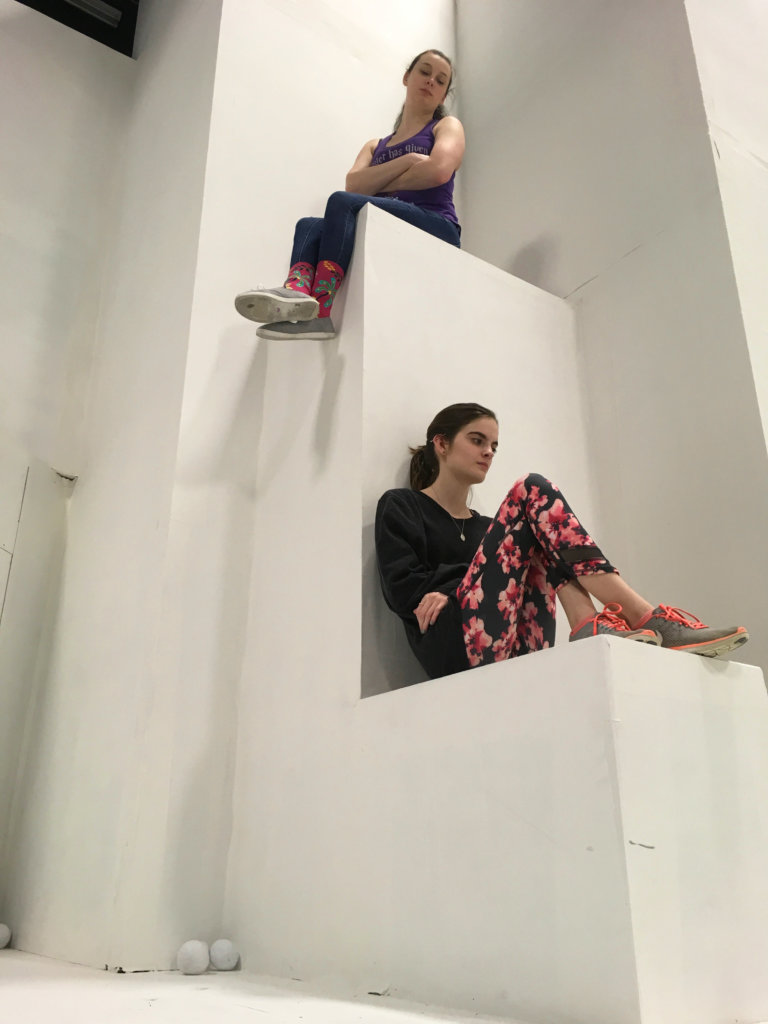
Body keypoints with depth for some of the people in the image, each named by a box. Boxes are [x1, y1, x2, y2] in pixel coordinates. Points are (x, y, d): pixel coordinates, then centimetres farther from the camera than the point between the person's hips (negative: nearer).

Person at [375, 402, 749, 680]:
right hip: (456, 646, -5)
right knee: (531, 491, -12)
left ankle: (591, 626, -27)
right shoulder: (401, 505, 15)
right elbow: (404, 589, -1)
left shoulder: (484, 527, 32)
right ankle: (647, 618, -25)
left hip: (515, 653, 6)